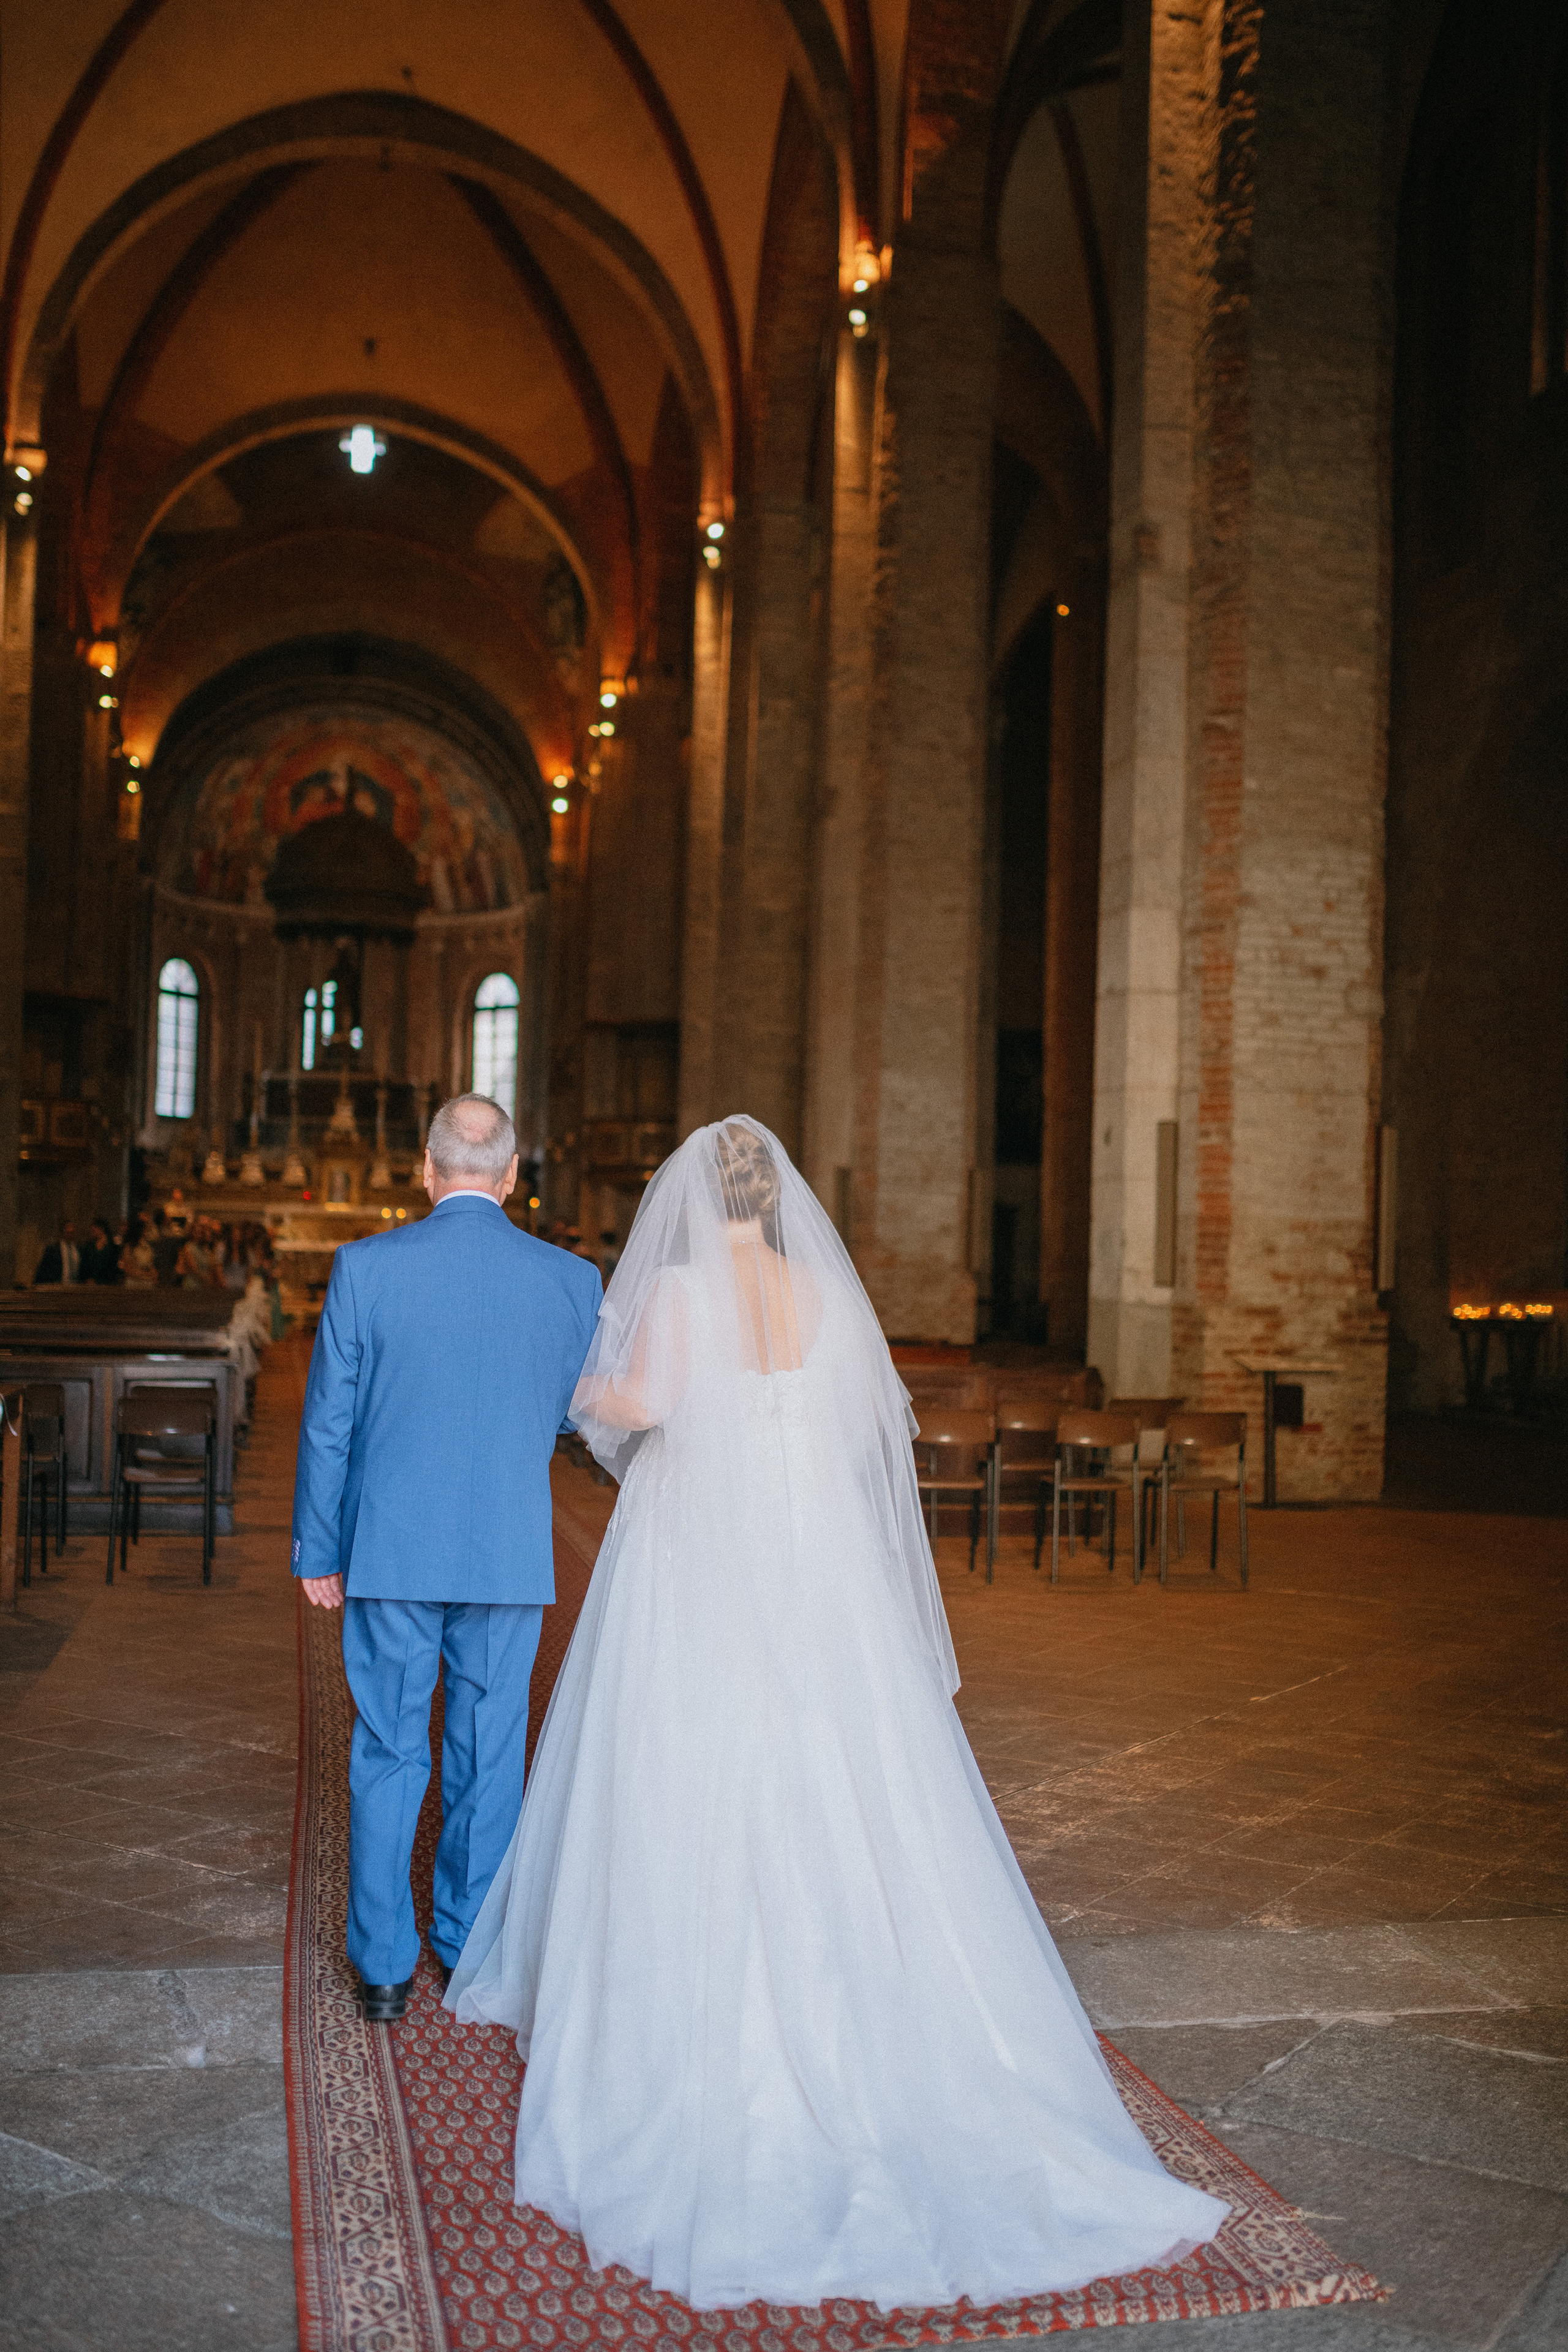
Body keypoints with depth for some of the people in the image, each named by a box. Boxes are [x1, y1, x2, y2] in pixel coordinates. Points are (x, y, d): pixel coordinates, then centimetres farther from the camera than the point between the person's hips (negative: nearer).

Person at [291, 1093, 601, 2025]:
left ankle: (385, 1964, 17)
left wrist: (318, 1550, 6)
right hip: (510, 1555, 1)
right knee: (491, 1756, 13)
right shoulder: (571, 1281, -5)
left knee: (389, 1756, 10)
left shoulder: (365, 1267, -8)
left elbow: (328, 1423, -4)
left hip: (390, 1551, 0)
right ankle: (472, 1947, 25)